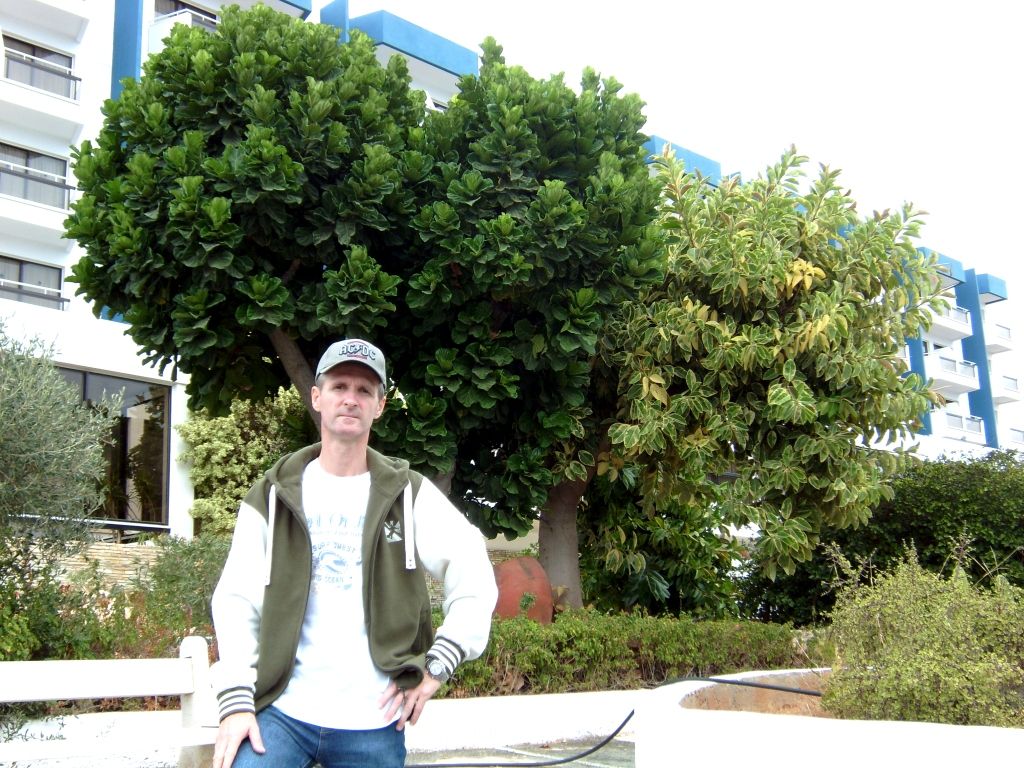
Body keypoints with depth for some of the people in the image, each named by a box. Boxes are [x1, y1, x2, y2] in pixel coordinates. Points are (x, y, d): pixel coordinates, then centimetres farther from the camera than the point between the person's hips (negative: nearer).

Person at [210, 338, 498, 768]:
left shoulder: (410, 495, 3)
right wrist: (236, 702, -8)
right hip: (281, 711, 0)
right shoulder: (273, 497, 5)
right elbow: (237, 602, 0)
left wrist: (437, 667, -6)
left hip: (373, 725, 0)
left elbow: (474, 581, 1)